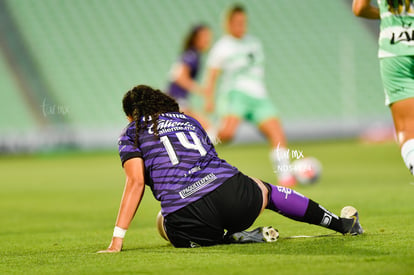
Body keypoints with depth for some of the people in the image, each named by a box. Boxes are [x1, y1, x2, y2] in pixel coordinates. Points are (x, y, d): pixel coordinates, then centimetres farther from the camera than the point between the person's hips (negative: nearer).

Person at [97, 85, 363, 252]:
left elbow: (136, 182, 0)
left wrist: (117, 240, -2)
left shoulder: (132, 133, 14)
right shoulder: (189, 120, 28)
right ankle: (343, 224, 37)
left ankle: (233, 238, 1)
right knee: (265, 189, 35)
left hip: (187, 222, -5)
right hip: (234, 194, 5)